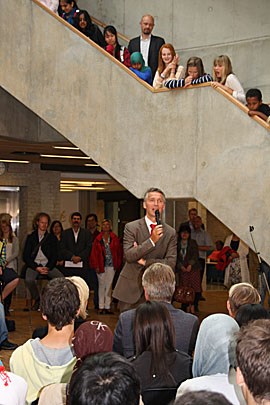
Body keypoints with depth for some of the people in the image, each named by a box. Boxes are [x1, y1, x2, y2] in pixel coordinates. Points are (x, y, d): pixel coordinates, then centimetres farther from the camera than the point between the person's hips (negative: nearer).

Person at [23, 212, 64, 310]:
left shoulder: (52, 238, 12)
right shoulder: (31, 237, 9)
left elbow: (54, 256, 8)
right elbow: (26, 256, 2)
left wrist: (48, 268, -11)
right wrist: (36, 268, -12)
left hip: (48, 265, 1)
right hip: (34, 265, -1)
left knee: (61, 278, -26)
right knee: (29, 280, -33)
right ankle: (37, 300, -7)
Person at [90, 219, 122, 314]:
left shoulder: (115, 238, 5)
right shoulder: (98, 239, 2)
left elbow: (119, 252, 6)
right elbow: (94, 253, 0)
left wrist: (118, 265, -1)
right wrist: (96, 266, -7)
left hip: (111, 265, 1)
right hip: (101, 266, -1)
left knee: (109, 285, 3)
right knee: (101, 285, 3)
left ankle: (107, 306, 7)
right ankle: (101, 307, 6)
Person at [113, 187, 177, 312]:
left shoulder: (170, 233, 4)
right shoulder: (131, 227, -1)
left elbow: (171, 263, -2)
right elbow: (128, 255, -13)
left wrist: (145, 262, -11)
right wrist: (151, 240, -21)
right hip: (131, 288, -1)